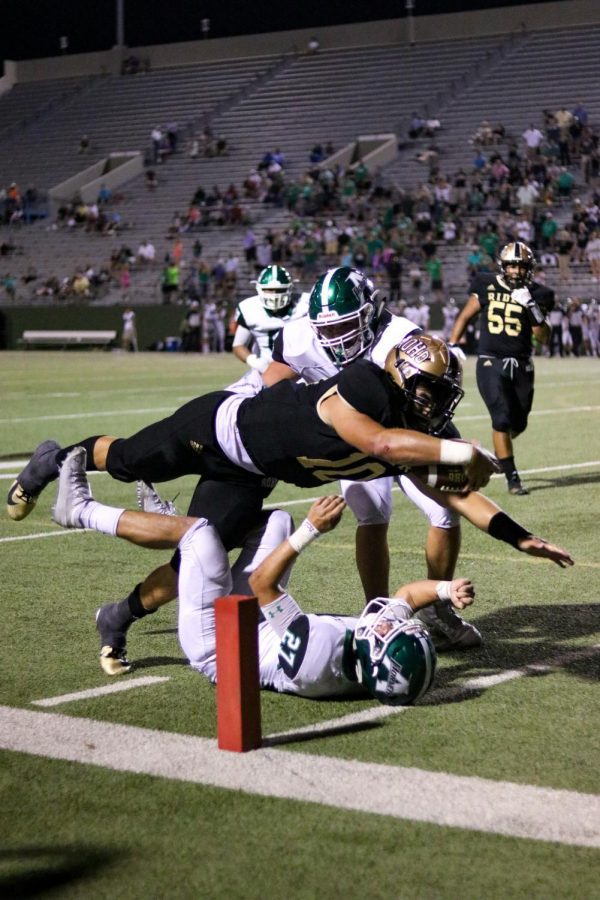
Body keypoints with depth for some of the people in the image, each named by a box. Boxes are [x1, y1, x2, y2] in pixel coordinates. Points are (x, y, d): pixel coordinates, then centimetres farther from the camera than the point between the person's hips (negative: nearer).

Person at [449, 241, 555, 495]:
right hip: (491, 363, -3)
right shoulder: (487, 286, -2)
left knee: (518, 423, 9)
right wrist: (451, 348, 6)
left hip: (521, 365, 3)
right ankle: (512, 477, -6)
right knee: (502, 418, -14)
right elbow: (465, 317, 10)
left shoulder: (534, 294, 0)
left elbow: (544, 338, -5)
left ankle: (499, 452, 42)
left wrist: (532, 308, -18)